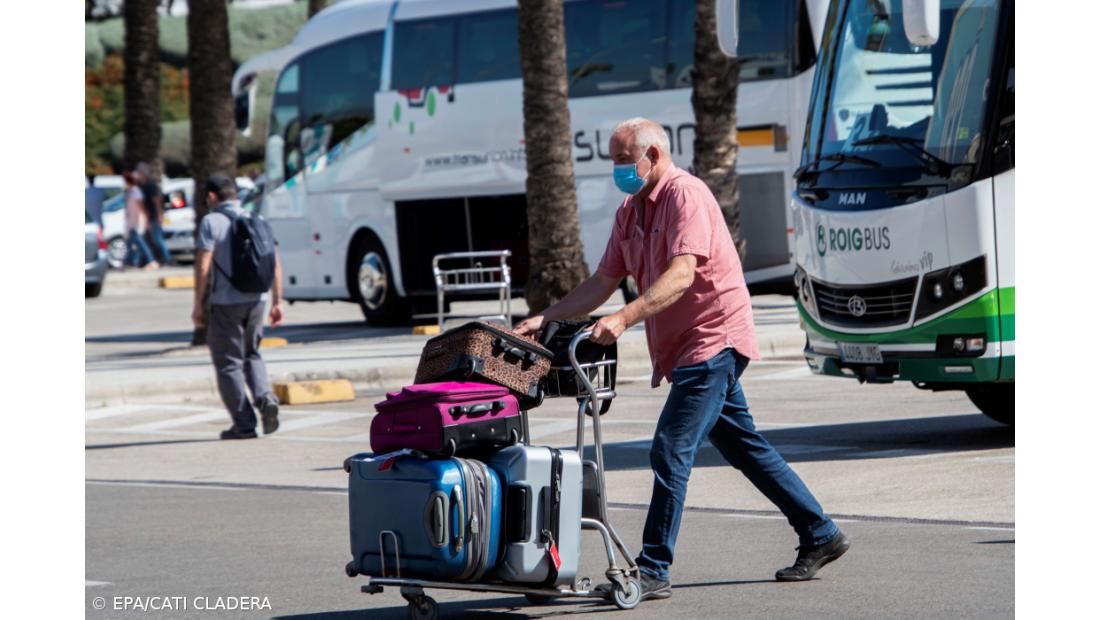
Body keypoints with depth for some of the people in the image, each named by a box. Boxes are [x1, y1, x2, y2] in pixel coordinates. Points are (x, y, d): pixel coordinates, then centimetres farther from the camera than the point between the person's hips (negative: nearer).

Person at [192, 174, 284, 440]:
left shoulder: (211, 222, -7)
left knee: (229, 363, 4)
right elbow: (275, 265, 7)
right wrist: (277, 302, 12)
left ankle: (244, 424, 2)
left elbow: (203, 267, -13)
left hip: (225, 302, -5)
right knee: (251, 354, 22)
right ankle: (265, 397, -3)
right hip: (256, 300, 5)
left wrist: (198, 306, -8)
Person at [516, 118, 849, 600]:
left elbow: (682, 274, -29)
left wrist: (625, 318, -40)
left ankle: (653, 571, -17)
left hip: (712, 340, -10)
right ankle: (820, 536, 25)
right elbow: (602, 283, 14)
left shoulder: (685, 195, -15)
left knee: (671, 451, -16)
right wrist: (544, 319, 2)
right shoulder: (630, 211, 13)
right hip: (683, 349, 10)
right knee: (745, 449, 15)